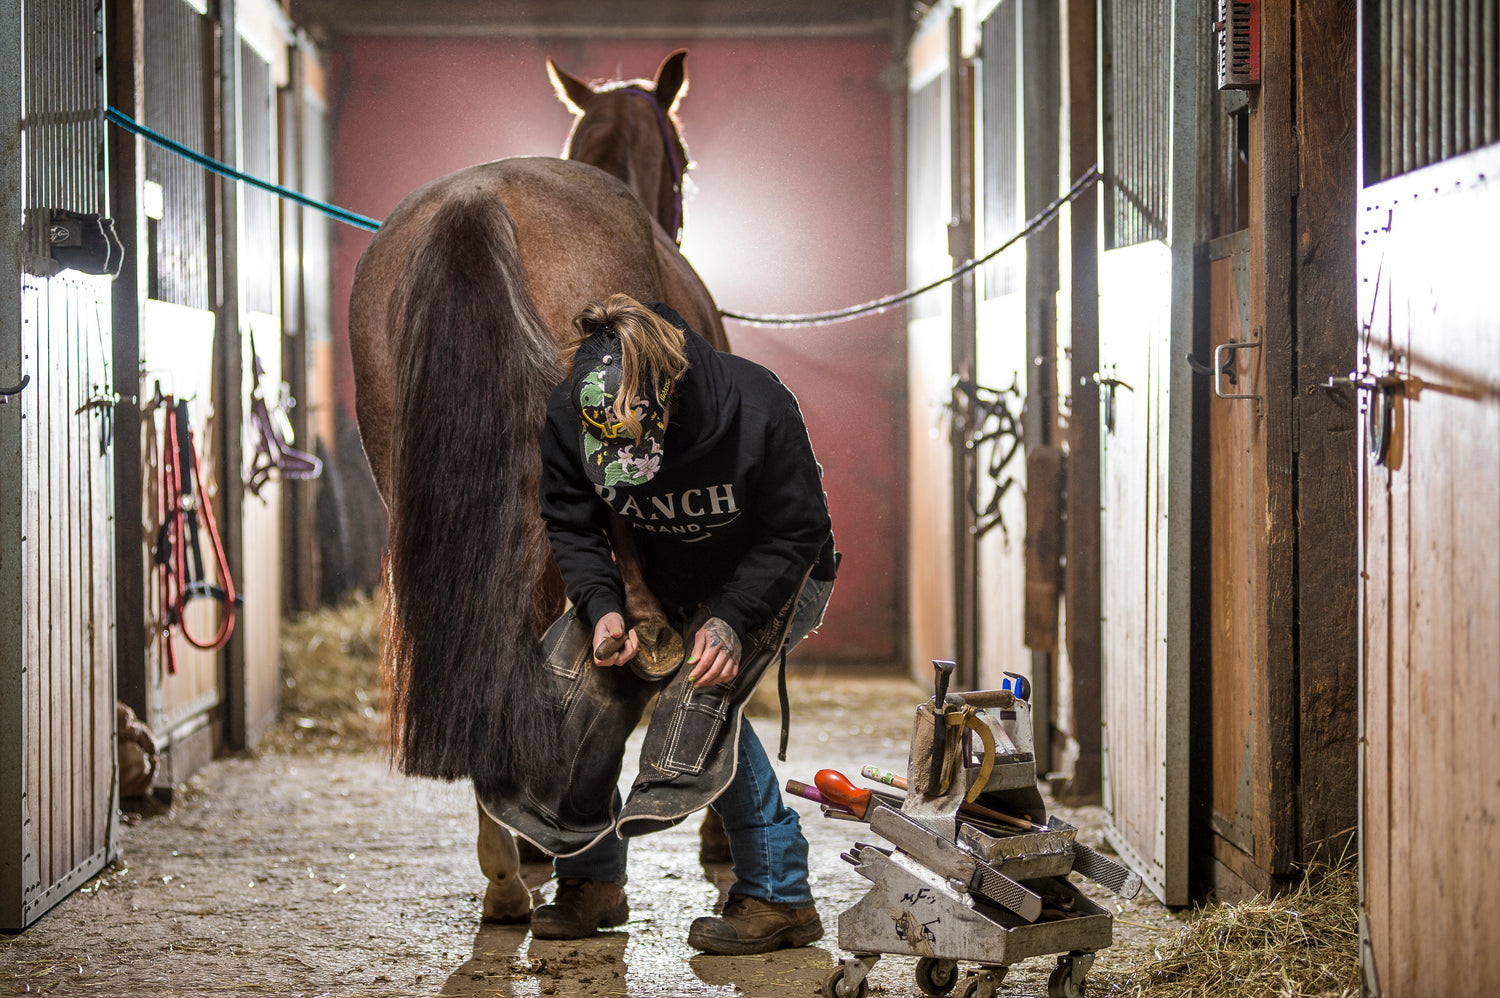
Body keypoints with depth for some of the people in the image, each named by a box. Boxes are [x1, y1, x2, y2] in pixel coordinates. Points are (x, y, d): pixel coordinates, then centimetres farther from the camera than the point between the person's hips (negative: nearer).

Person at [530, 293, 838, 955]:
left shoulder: (757, 406, -34)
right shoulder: (567, 416, -24)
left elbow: (795, 532, -24)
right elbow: (570, 527, -12)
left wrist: (733, 620, -36)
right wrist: (603, 608, -32)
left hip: (771, 579, -5)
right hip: (662, 582, 5)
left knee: (701, 697, -28)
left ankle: (779, 895, -18)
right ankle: (592, 882, 5)